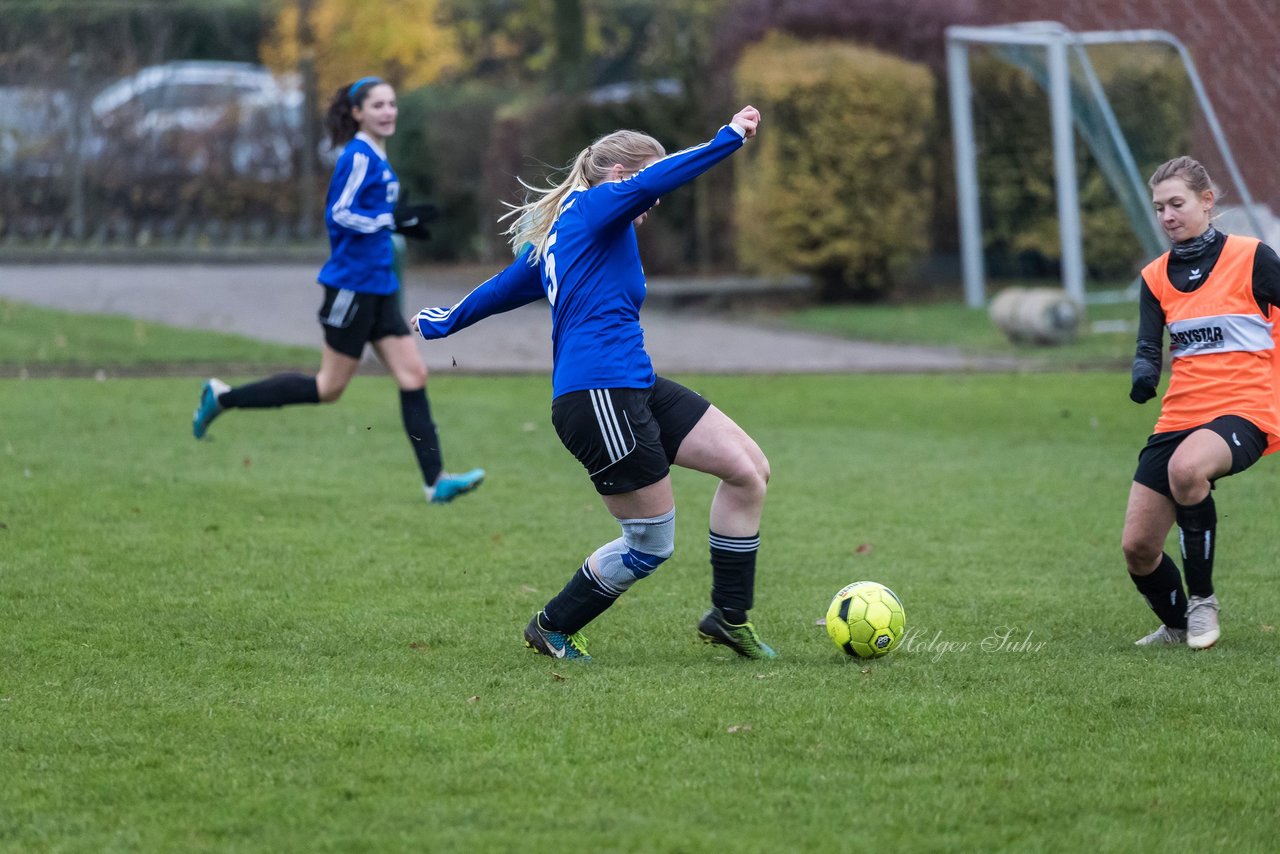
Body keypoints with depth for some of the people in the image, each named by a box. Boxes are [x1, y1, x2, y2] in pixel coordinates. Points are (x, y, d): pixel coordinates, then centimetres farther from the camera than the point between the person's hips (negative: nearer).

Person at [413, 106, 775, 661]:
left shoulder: (556, 236, 22)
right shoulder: (592, 208, -5)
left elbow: (504, 288, 34)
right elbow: (648, 183, -25)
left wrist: (439, 323, 49)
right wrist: (728, 140, -30)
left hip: (635, 387, 10)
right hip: (599, 393, -10)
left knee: (750, 469, 4)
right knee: (652, 544, -4)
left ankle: (729, 616, 11)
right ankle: (551, 629, 16)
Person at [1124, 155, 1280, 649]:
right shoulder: (1156, 276, 9)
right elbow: (1149, 346, 1)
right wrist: (1144, 374, -21)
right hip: (1179, 418, 5)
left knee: (1185, 468, -38)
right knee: (1137, 548, -2)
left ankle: (1202, 602, -18)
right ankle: (1177, 627, 28)